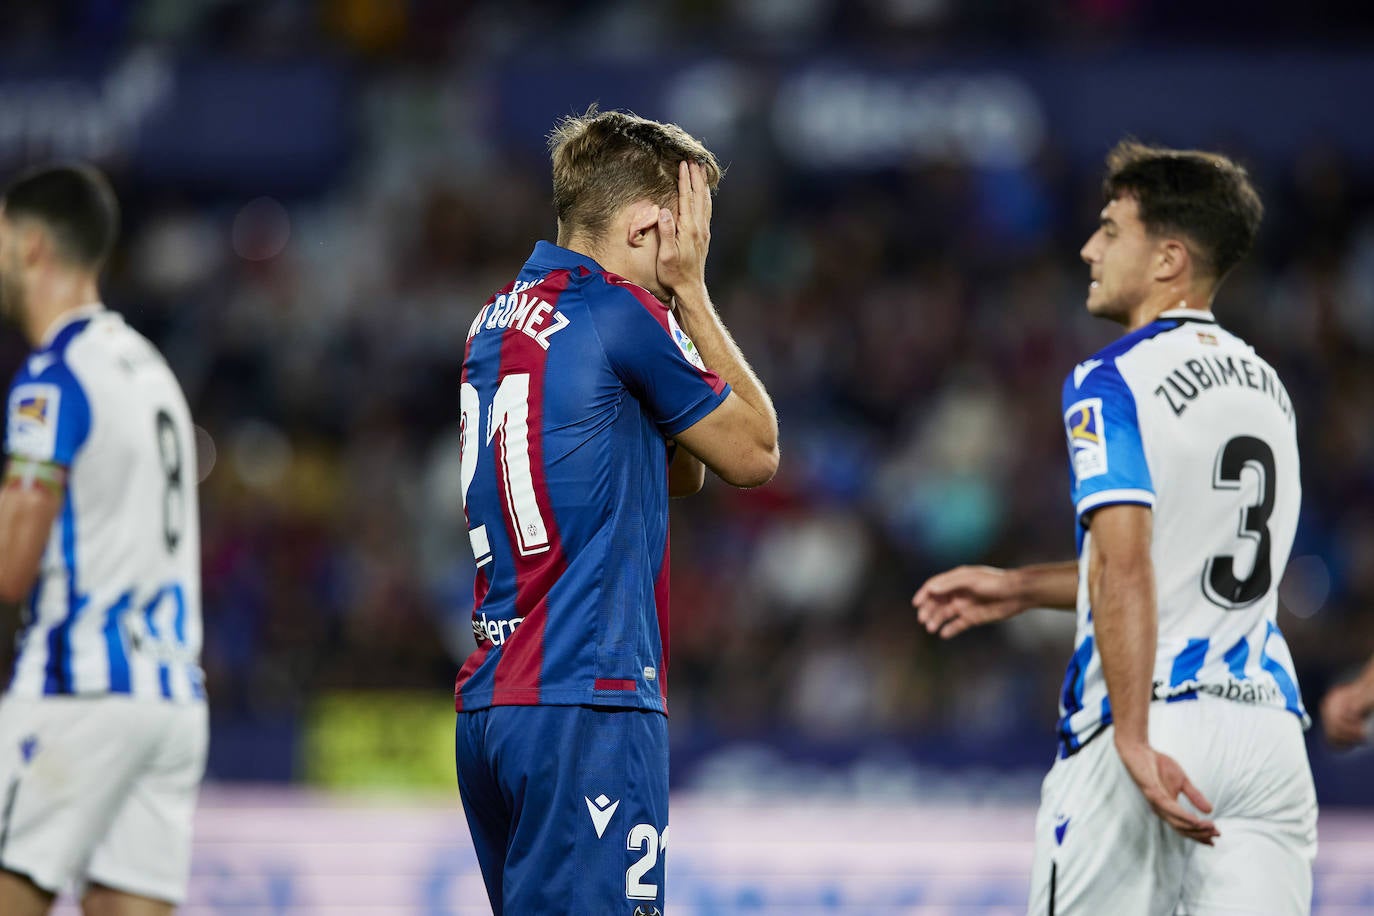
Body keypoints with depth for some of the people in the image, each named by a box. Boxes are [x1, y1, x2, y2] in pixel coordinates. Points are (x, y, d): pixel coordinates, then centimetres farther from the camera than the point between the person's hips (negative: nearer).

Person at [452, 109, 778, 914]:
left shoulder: (498, 321, 16)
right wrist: (692, 293, 8)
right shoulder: (624, 313, -10)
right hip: (585, 704, -9)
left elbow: (682, 471, 22)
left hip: (490, 699, 9)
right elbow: (754, 452, 5)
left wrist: (676, 299, 15)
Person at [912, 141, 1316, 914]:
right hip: (1269, 728, 6)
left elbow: (1125, 567, -20)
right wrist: (1021, 589, 28)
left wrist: (1135, 740, -26)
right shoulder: (1267, 386, 16)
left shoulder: (1112, 382, -7)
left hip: (1159, 722, -6)